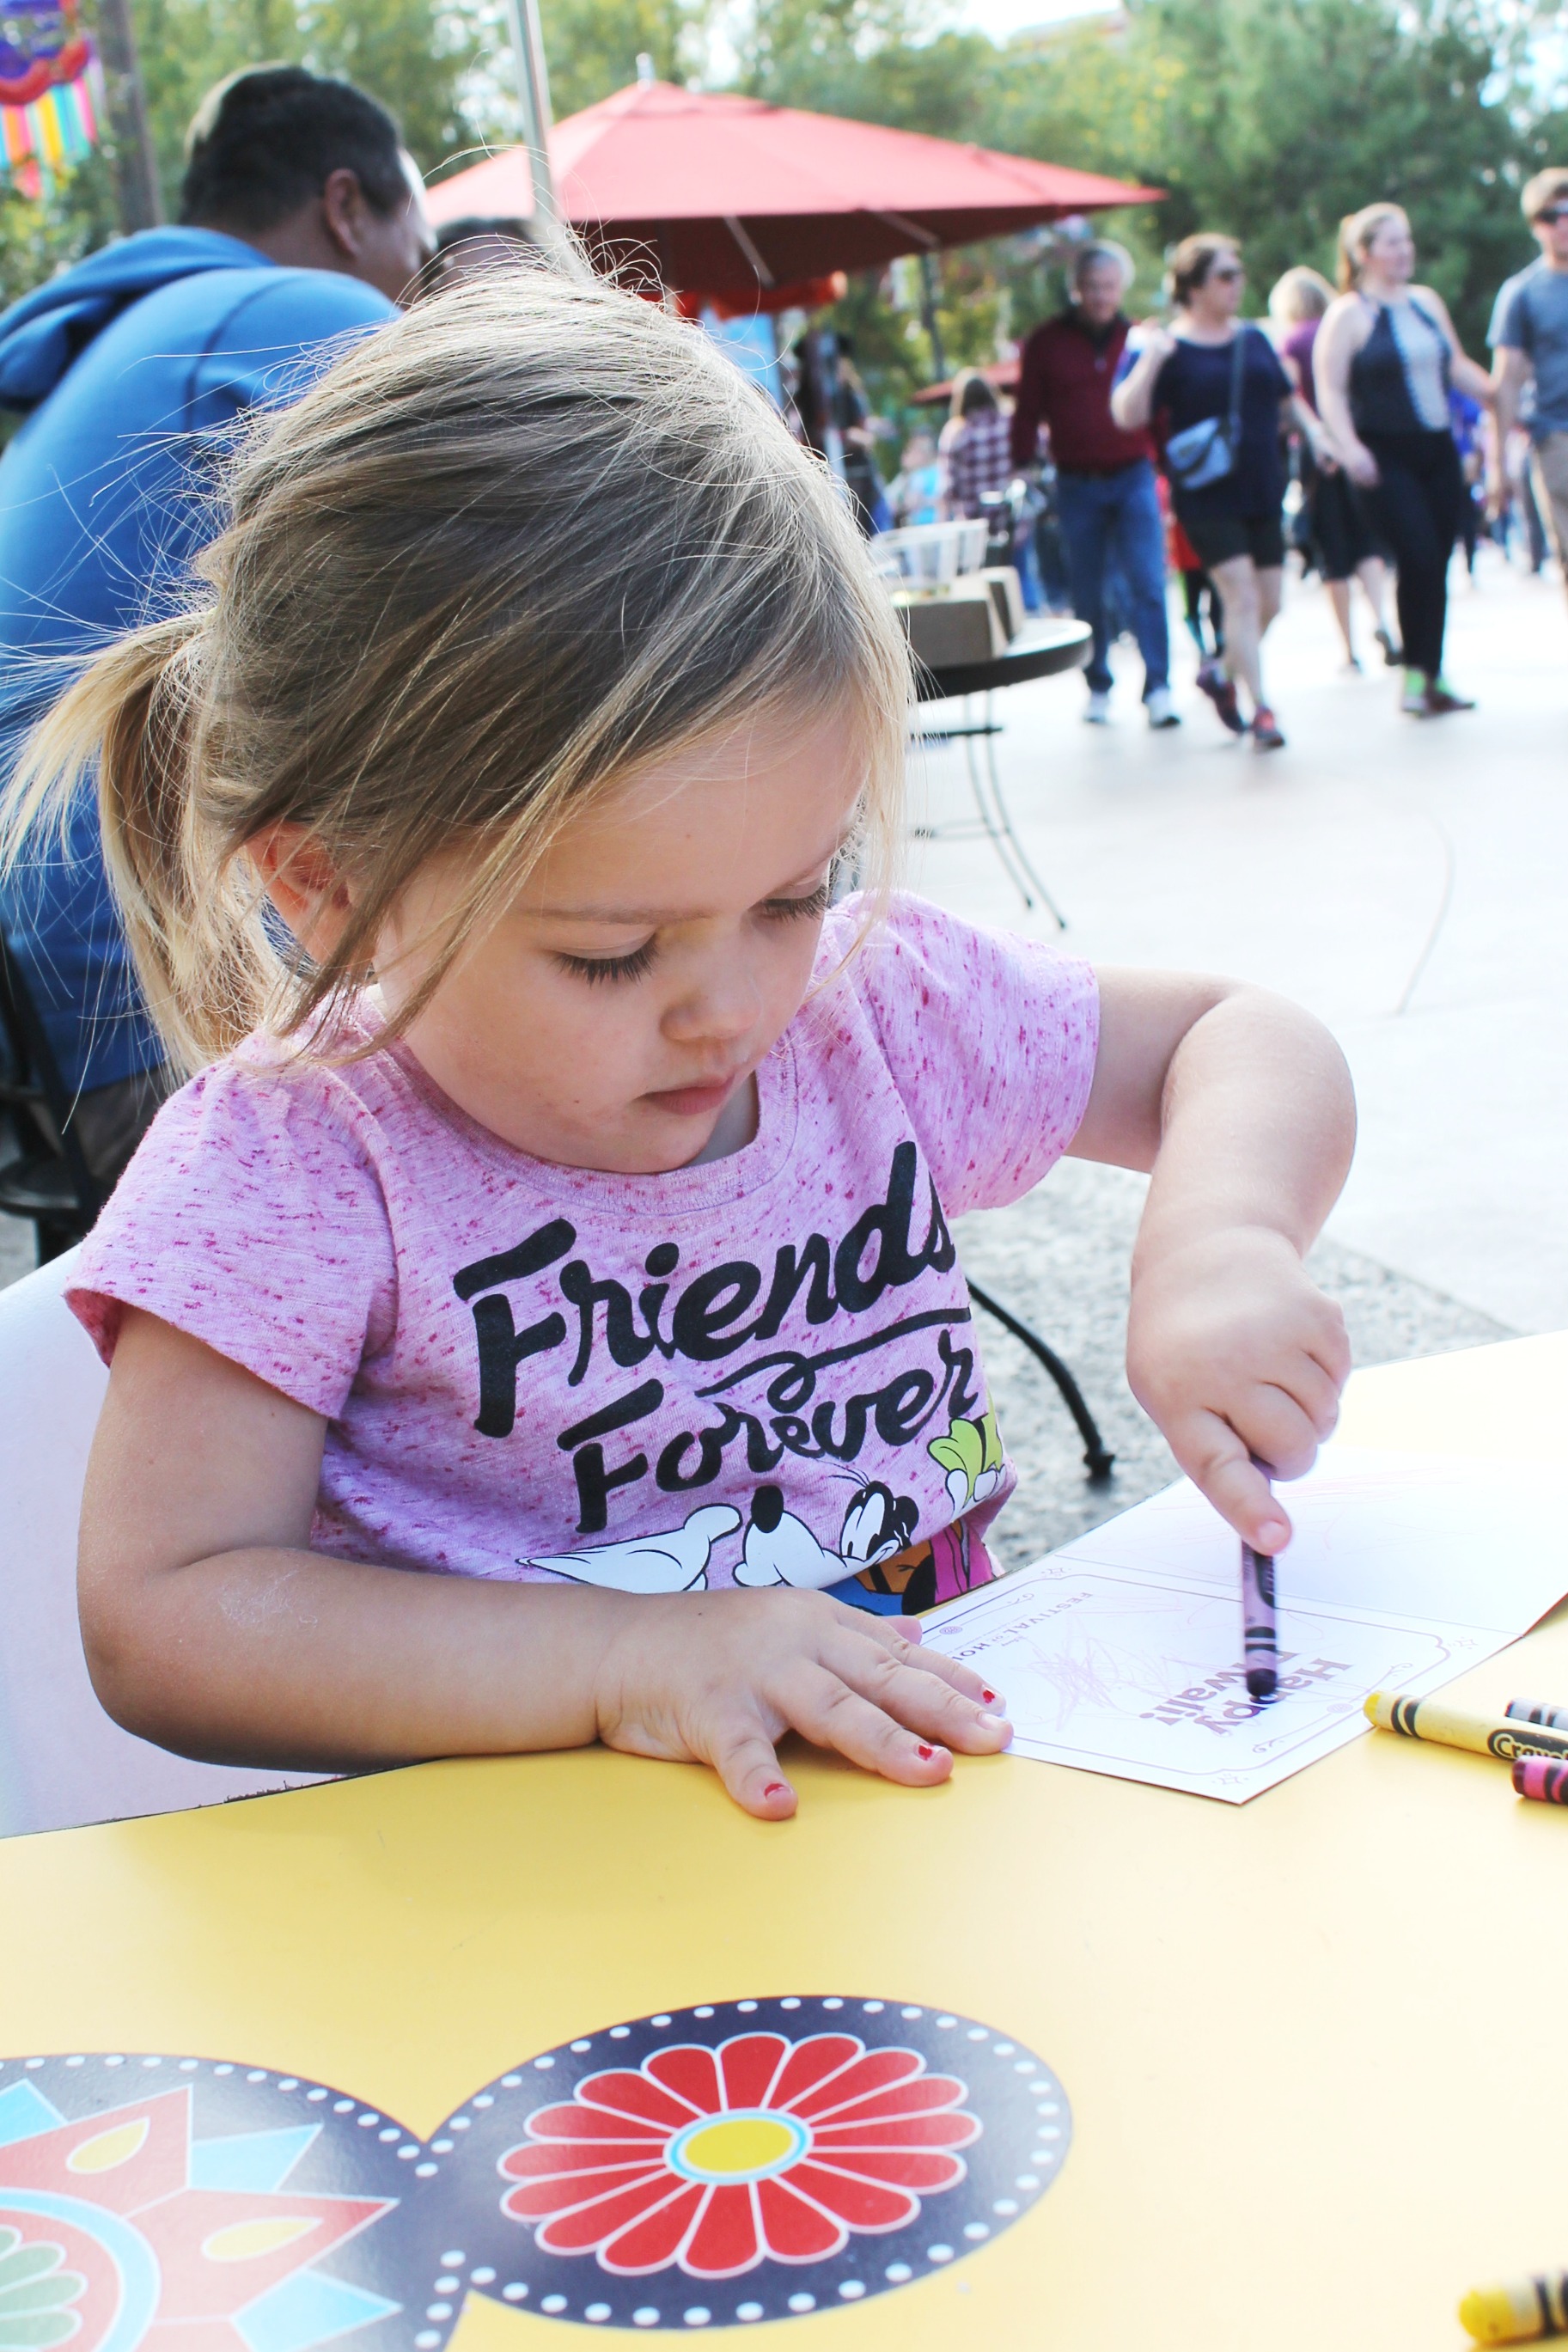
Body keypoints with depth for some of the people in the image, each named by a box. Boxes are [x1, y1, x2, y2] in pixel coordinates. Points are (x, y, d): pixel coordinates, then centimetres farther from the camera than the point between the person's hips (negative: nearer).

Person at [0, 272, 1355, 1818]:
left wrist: (1216, 1244, -13)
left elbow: (1239, 1043, 9)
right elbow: (160, 1626, -16)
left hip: (956, 1778, 4)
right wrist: (624, 1660, -25)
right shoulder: (298, 1165, -14)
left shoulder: (875, 1007, -2)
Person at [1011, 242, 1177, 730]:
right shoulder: (1047, 343, 4)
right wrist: (1022, 470, -2)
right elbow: (1028, 412, 6)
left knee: (1148, 584, -10)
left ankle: (1157, 686, -11)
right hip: (1077, 484, 0)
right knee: (1087, 593, 6)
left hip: (1133, 477, 0)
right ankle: (1097, 687, 19)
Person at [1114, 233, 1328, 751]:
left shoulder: (1253, 339, 12)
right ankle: (1260, 709, -12)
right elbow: (1127, 416, -15)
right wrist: (1150, 359, -25)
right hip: (1206, 496, -6)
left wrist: (1313, 430, 7)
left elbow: (1286, 399, 24)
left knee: (1268, 601, 7)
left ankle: (1224, 677, 31)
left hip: (1262, 491, 6)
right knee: (1240, 593, -15)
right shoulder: (1167, 348, -5)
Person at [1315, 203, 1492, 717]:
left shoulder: (1427, 302, 14)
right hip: (1385, 459, -6)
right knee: (1420, 561, -15)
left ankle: (1432, 676, 14)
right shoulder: (1348, 314, -6)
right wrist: (1348, 446, -23)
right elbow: (1330, 389, -12)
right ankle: (1416, 676, -3)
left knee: (1436, 564, 5)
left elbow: (1457, 366, 22)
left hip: (1438, 451, 6)